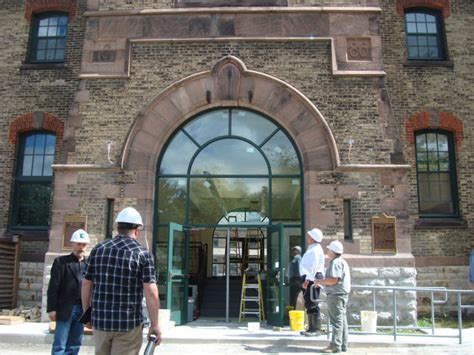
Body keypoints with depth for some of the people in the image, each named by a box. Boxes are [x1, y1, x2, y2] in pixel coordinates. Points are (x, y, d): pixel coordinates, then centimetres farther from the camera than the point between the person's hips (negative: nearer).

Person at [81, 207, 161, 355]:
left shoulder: (98, 249, 4)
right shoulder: (143, 253, -8)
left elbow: (86, 284, 8)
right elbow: (151, 293, -14)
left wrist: (87, 313, 19)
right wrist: (154, 324, -8)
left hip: (100, 320, 4)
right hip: (129, 323, -4)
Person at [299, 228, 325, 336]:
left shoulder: (315, 250, -13)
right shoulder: (312, 249, 19)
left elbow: (313, 267, -21)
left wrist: (307, 280, -24)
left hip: (312, 279, -11)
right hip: (309, 278, 11)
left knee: (313, 305, -9)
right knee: (309, 304, 14)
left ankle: (317, 330, -5)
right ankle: (311, 328, 21)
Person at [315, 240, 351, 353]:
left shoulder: (336, 262, -16)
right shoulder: (342, 261, 18)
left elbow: (333, 280, -24)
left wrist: (320, 281, -11)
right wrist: (322, 282, 21)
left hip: (336, 295, -11)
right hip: (342, 294, 11)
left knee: (336, 321, -7)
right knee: (342, 320, 12)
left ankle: (335, 346, -4)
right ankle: (343, 345, 17)